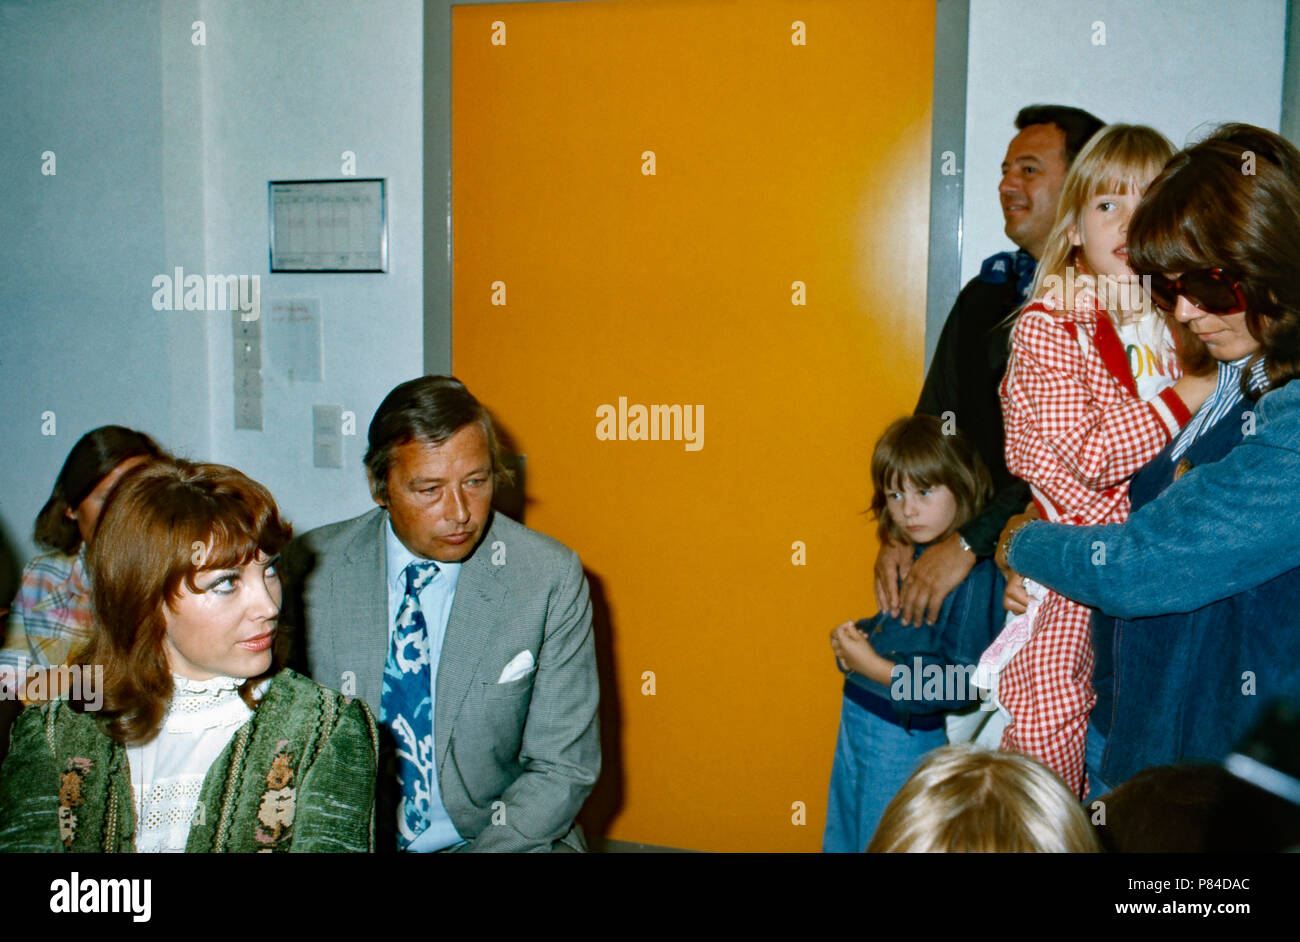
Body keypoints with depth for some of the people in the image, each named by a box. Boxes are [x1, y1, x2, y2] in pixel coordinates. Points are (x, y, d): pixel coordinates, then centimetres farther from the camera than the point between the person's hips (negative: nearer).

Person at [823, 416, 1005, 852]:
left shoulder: (975, 572, -21)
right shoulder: (912, 556, 5)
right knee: (843, 839, 23)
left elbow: (963, 683, -25)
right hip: (858, 718, 8)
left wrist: (879, 669, -24)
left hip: (906, 737, -8)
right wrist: (855, 635, -1)